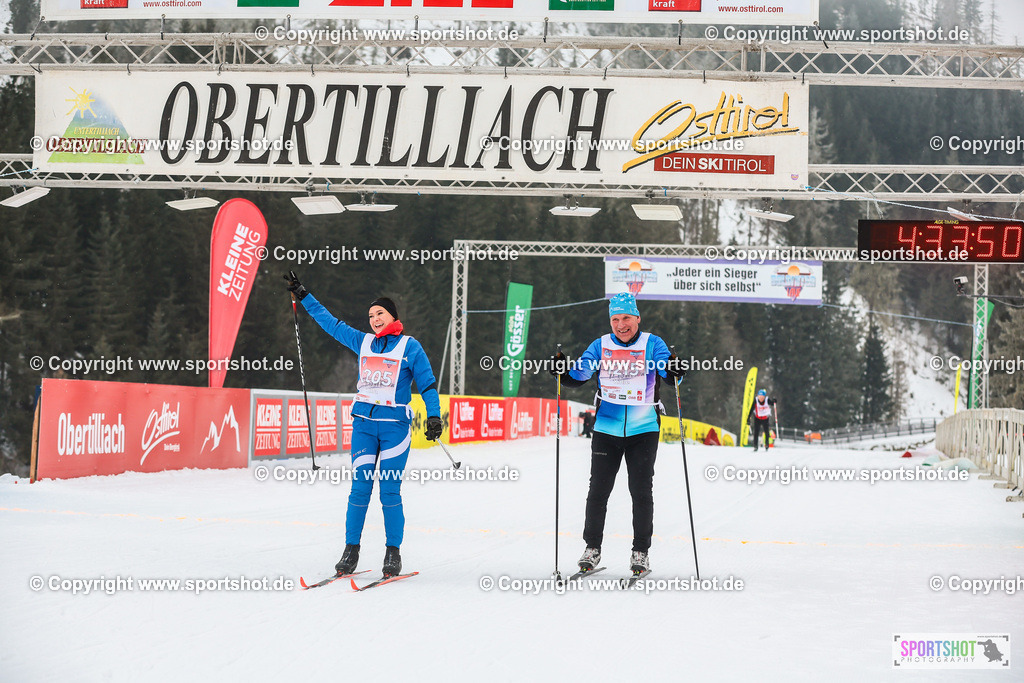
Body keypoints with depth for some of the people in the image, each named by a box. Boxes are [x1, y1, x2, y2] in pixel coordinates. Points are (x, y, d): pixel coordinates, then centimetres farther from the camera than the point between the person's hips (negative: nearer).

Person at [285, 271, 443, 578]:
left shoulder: (410, 347, 2)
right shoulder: (362, 342, 12)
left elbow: (427, 383, 2)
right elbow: (330, 322, 22)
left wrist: (434, 416, -9)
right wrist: (303, 296, 25)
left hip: (395, 425, -3)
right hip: (364, 423, 3)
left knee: (390, 490, -4)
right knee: (360, 488, -1)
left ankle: (393, 552, 4)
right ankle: (351, 550, 3)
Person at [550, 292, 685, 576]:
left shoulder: (652, 344, -2)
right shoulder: (600, 346, 5)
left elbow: (667, 370, -14)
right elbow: (580, 374, 1)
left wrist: (674, 369, -36)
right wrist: (564, 372, -19)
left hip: (643, 430, -2)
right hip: (606, 428, 2)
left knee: (641, 491, 2)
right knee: (598, 489, 3)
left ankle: (641, 551, 11)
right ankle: (592, 548, 13)